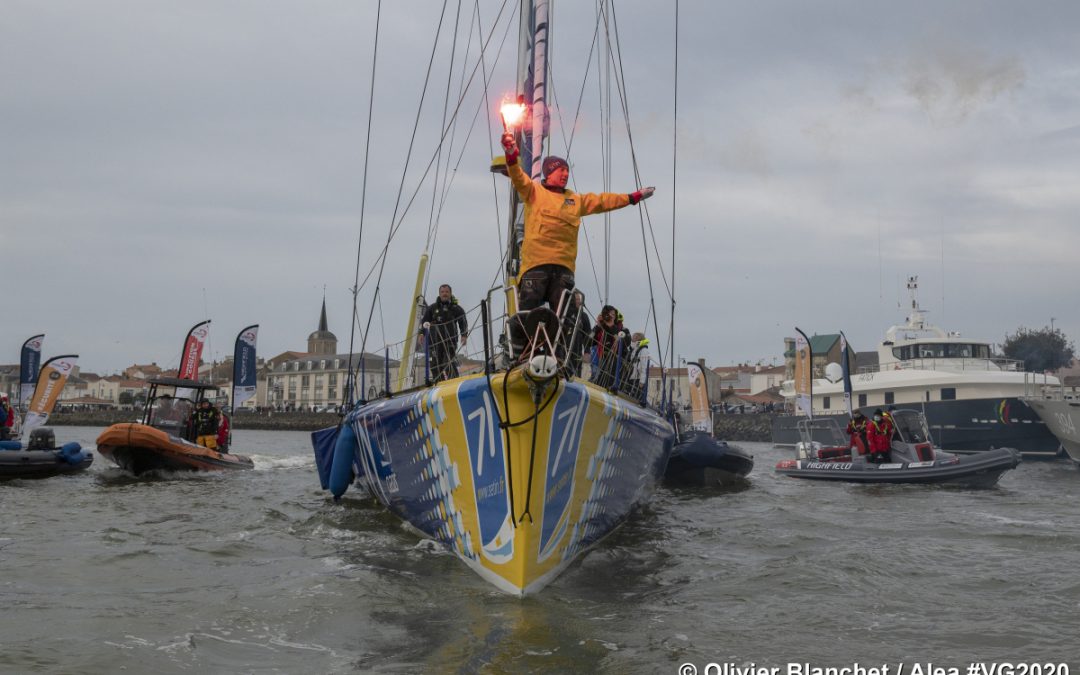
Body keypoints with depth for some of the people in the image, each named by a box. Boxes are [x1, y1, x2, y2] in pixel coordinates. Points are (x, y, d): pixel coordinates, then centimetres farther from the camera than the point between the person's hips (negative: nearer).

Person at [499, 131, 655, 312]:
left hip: (564, 264, 5)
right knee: (527, 311, -10)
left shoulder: (576, 200, 26)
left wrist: (633, 197, 32)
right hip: (536, 262, -5)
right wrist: (511, 156, -26)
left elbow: (601, 201, 32)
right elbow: (518, 178, -7)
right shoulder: (534, 192, 9)